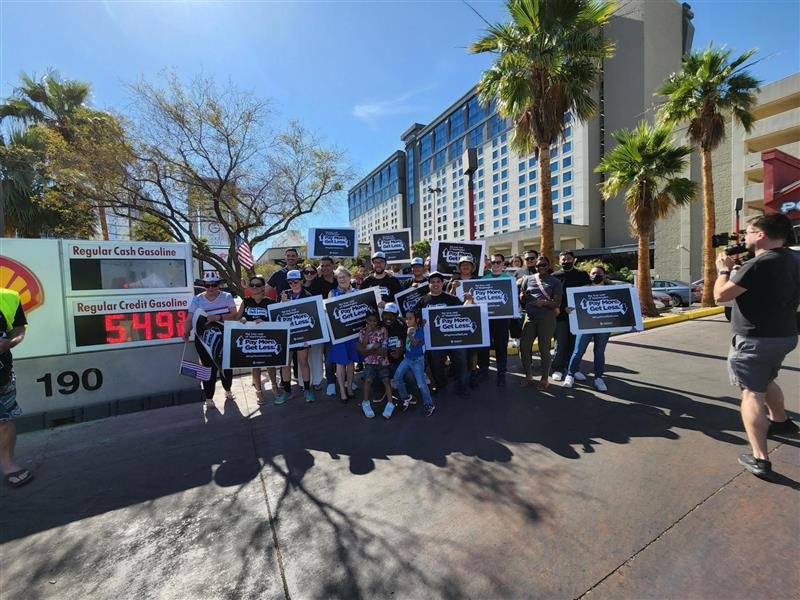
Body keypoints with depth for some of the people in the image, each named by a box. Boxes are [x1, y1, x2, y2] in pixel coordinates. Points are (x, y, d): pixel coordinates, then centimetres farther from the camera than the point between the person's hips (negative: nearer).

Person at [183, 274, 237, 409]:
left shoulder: (226, 297, 1)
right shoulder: (197, 299, 2)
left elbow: (234, 315, -8)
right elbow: (190, 318, -3)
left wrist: (218, 317, -22)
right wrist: (186, 332, -19)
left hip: (225, 338, 1)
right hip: (204, 340, 0)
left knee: (226, 365, 10)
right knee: (209, 367, 1)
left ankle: (228, 390, 36)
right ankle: (209, 398, 16)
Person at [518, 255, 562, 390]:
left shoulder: (555, 282, 4)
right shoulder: (528, 279, 12)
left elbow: (557, 303, -2)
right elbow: (521, 299, 15)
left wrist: (544, 303, -20)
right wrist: (523, 296, -9)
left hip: (547, 318, -3)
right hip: (530, 317, 3)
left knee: (544, 348, 1)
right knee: (524, 345, 1)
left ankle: (545, 379, 16)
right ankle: (528, 376, 17)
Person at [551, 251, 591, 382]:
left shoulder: (582, 275, 8)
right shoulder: (554, 276, 4)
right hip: (560, 316, -2)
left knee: (576, 344, 9)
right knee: (560, 344, 4)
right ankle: (557, 369, 15)